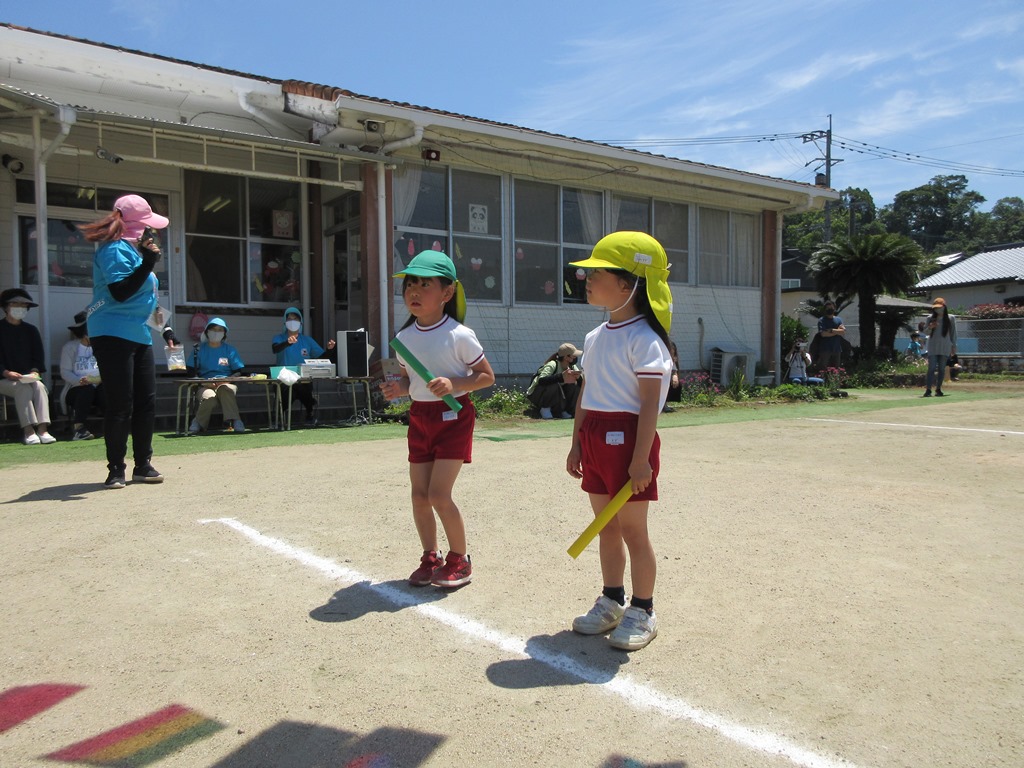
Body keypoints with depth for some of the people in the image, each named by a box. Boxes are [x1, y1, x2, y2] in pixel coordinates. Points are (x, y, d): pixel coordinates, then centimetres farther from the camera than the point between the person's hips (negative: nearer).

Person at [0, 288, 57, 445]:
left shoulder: (31, 330, 14)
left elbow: (39, 356, 11)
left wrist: (34, 372, -8)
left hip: (29, 377, 3)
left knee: (39, 386, -29)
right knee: (23, 389, -33)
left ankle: (43, 429, -40)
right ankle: (28, 430, -40)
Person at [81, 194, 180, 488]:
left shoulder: (134, 250, 19)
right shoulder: (116, 250, -11)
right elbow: (120, 292, -22)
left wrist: (165, 328, 24)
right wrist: (147, 263, -27)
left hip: (139, 337, 10)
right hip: (113, 335, -10)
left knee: (147, 402, 9)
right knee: (120, 405, -7)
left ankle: (143, 465, 18)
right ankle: (116, 470, 4)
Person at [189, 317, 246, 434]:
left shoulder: (230, 350, 12)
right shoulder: (199, 349, 10)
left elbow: (238, 372, 8)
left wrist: (226, 380, -11)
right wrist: (203, 382, -13)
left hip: (227, 383, 0)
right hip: (206, 385, 0)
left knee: (225, 389, -37)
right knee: (209, 397, -35)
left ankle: (234, 421, -39)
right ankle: (198, 424, -15)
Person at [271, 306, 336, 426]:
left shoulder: (307, 340, 18)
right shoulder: (279, 338, 10)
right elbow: (275, 349, -15)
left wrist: (329, 349, -8)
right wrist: (288, 342, -34)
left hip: (304, 381, 2)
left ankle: (310, 416, 0)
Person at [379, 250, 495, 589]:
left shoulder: (459, 335, -13)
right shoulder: (404, 338, 4)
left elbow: (486, 376, -7)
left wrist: (454, 384, -22)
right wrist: (398, 388, -6)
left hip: (453, 416, -6)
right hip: (419, 417, 6)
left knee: (439, 495, -9)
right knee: (419, 495, 7)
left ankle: (459, 559, 13)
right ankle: (430, 558, 26)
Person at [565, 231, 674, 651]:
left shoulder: (644, 339, -13)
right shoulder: (595, 337, 12)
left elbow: (650, 403, -17)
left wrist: (641, 458, -20)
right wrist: (577, 443, 14)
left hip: (627, 438, -8)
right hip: (595, 438, 8)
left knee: (632, 529, 2)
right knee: (606, 526, 16)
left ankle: (642, 611, 18)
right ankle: (612, 601, 30)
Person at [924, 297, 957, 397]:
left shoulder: (950, 318, 4)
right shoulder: (930, 318, 4)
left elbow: (953, 333, 9)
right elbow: (927, 332, 8)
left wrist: (954, 346, 7)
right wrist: (930, 327, -15)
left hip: (945, 347, 1)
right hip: (933, 347, -1)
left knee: (942, 368, 5)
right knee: (932, 368, -8)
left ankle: (938, 389, 12)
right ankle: (928, 389, -12)